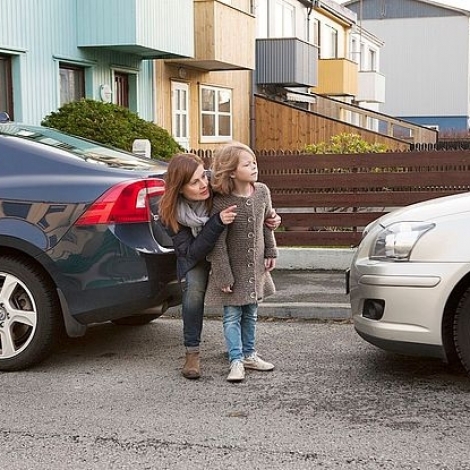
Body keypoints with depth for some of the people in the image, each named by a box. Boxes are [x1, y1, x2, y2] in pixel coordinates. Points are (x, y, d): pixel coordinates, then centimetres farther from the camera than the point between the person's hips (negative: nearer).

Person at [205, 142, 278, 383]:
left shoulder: (262, 192, -5)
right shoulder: (221, 202, -21)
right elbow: (218, 243, -18)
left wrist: (270, 252, 10)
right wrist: (223, 276, -18)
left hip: (255, 267, 5)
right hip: (233, 268, -5)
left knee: (250, 314, 16)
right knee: (232, 316, 1)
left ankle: (249, 354, 29)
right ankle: (236, 361, 8)